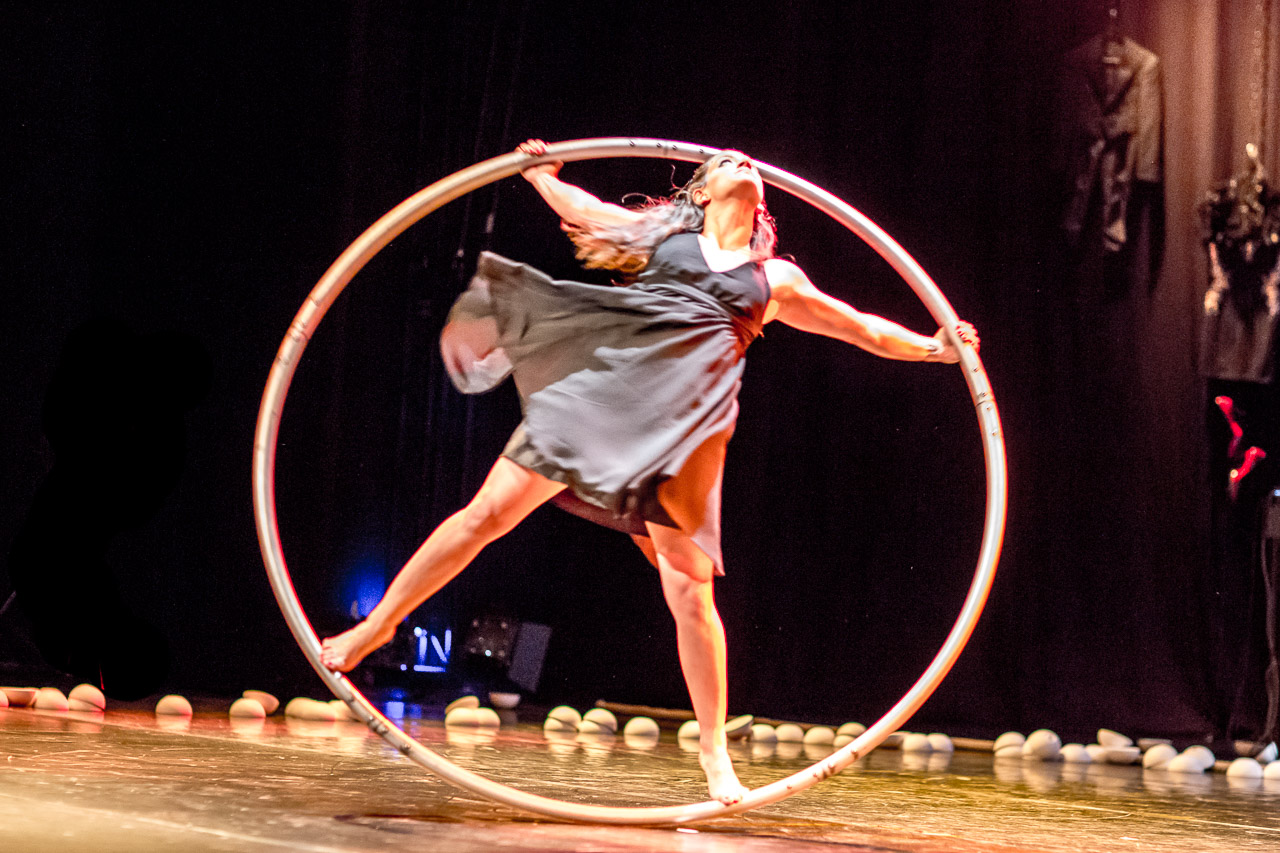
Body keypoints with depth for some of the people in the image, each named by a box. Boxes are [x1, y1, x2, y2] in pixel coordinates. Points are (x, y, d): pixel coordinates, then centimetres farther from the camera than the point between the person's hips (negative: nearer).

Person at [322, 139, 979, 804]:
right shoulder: (664, 237, 19)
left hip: (687, 425, 0)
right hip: (597, 392, 0)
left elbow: (861, 329, 23)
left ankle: (713, 749, 6)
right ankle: (378, 625, 10)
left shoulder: (776, 279, 20)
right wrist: (541, 175, 21)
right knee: (489, 511, -4)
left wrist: (934, 347, 13)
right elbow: (582, 211, 31)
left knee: (689, 586, -5)